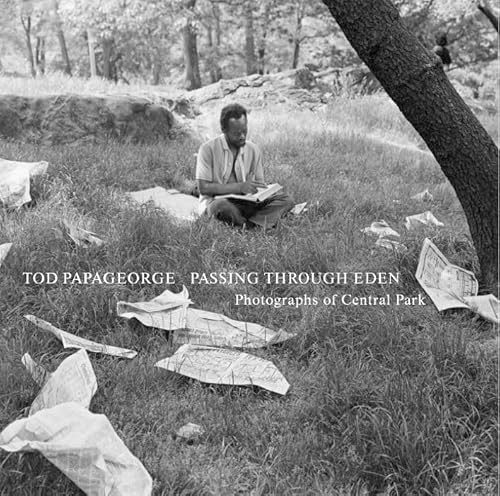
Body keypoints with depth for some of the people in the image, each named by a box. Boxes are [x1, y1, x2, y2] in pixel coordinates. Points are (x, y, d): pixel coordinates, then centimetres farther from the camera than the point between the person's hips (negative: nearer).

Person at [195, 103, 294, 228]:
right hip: (215, 202, -5)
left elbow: (259, 183, 13)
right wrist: (239, 187, -19)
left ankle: (249, 225, -31)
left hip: (246, 203, 5)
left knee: (286, 200, -16)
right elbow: (203, 187, -12)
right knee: (223, 206, -42)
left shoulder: (253, 150, 8)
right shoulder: (208, 149, -7)